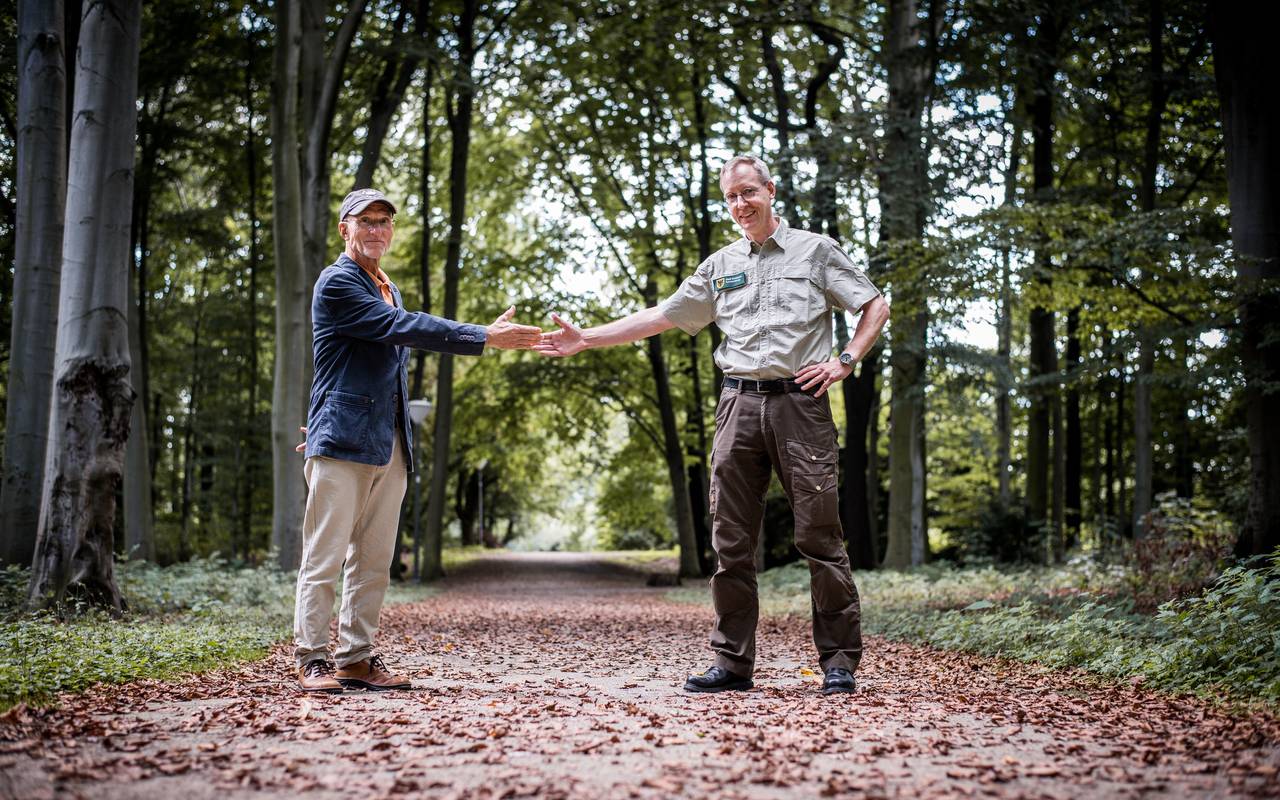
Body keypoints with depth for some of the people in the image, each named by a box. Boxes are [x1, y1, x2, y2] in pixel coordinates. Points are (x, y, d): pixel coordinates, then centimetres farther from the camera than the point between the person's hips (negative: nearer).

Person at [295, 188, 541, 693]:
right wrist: (485, 337, -19)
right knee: (325, 557, -5)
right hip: (342, 441, -8)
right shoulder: (338, 282, -6)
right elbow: (403, 327, -16)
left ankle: (357, 657, 13)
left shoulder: (388, 289, 22)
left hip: (390, 443, 8)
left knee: (374, 561, 7)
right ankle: (311, 661, 0)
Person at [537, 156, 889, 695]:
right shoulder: (720, 266, 17)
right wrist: (586, 339, 10)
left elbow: (876, 307, 11)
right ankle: (733, 662, 9)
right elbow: (660, 317, 17)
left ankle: (839, 661, 2)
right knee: (731, 541, 2)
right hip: (739, 404, 4)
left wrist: (845, 361, -3)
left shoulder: (815, 251, 8)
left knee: (819, 536, -5)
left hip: (800, 404, -4)